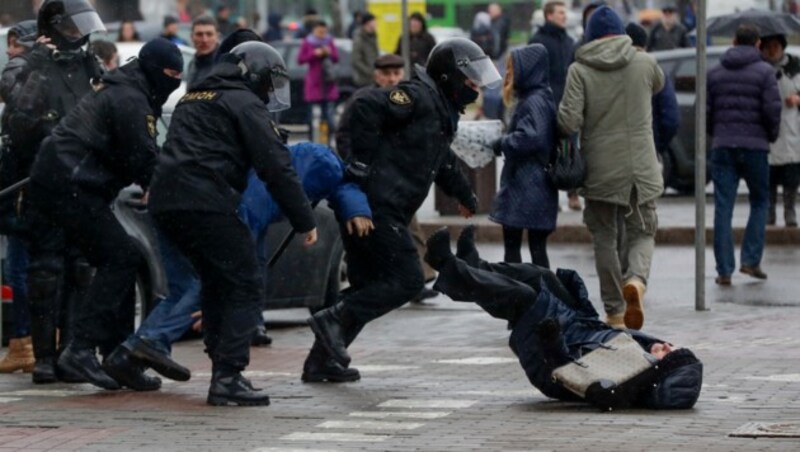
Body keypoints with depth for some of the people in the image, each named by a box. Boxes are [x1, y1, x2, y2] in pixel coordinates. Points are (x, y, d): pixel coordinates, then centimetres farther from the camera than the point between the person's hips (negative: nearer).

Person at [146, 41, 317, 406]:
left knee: (217, 282, 23)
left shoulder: (193, 99, 28)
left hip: (165, 204, 8)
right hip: (204, 204, -8)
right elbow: (276, 167, -5)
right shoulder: (244, 103, 2)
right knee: (245, 287, -2)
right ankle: (227, 377, -11)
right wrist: (305, 222, -1)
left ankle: (222, 362, 23)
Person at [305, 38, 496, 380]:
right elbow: (366, 107, -24)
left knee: (367, 285, 12)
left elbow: (442, 161, 40)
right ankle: (334, 319, -11)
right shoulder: (418, 97, -10)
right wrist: (363, 161, -23)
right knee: (407, 280, -12)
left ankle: (323, 357, 15)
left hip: (380, 210, 10)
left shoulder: (441, 111, 22)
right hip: (376, 207, -10)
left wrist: (463, 195, 49)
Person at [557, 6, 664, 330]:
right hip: (641, 168, 1)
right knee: (642, 233, 12)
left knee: (604, 238, 13)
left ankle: (614, 312, 15)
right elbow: (659, 85, 24)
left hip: (600, 170, -1)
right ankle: (637, 279, -20)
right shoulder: (644, 63, 1)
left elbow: (569, 122, -14)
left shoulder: (579, 70, -7)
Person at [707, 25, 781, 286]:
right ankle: (751, 260, 4)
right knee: (760, 202, 14)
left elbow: (704, 110, 3)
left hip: (722, 147, 2)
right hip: (755, 146, -2)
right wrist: (772, 135, 7)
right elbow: (772, 108, -11)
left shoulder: (715, 73, 8)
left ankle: (724, 271, -2)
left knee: (723, 208, 2)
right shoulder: (764, 71, -2)